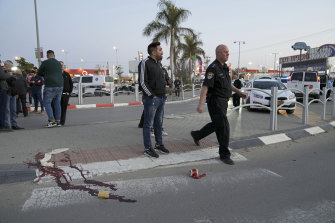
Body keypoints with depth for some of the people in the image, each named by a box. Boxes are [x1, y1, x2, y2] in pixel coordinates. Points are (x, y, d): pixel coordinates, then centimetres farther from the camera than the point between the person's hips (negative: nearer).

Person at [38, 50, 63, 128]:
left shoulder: (45, 63, -3)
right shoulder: (59, 63, 12)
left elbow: (39, 73, 5)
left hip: (50, 86, -5)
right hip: (59, 86, 5)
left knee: (46, 103, 4)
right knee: (57, 103, 11)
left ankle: (52, 120, -5)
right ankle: (58, 121, 12)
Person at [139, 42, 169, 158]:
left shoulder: (159, 63, 16)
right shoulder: (145, 63, -10)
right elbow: (143, 82, -15)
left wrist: (163, 94, 13)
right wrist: (152, 96, -15)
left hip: (161, 98, 8)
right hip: (151, 99, -8)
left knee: (159, 123, 15)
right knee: (148, 124, -1)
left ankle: (159, 144, 27)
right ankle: (147, 148, 7)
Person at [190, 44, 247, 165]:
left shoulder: (224, 67, 12)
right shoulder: (213, 68, -17)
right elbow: (205, 87, -24)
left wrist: (239, 92, 20)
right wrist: (201, 104, -30)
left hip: (223, 102, 10)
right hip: (215, 102, -10)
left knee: (216, 125, 21)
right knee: (223, 126, -10)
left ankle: (196, 135, 40)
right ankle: (224, 154, 1)